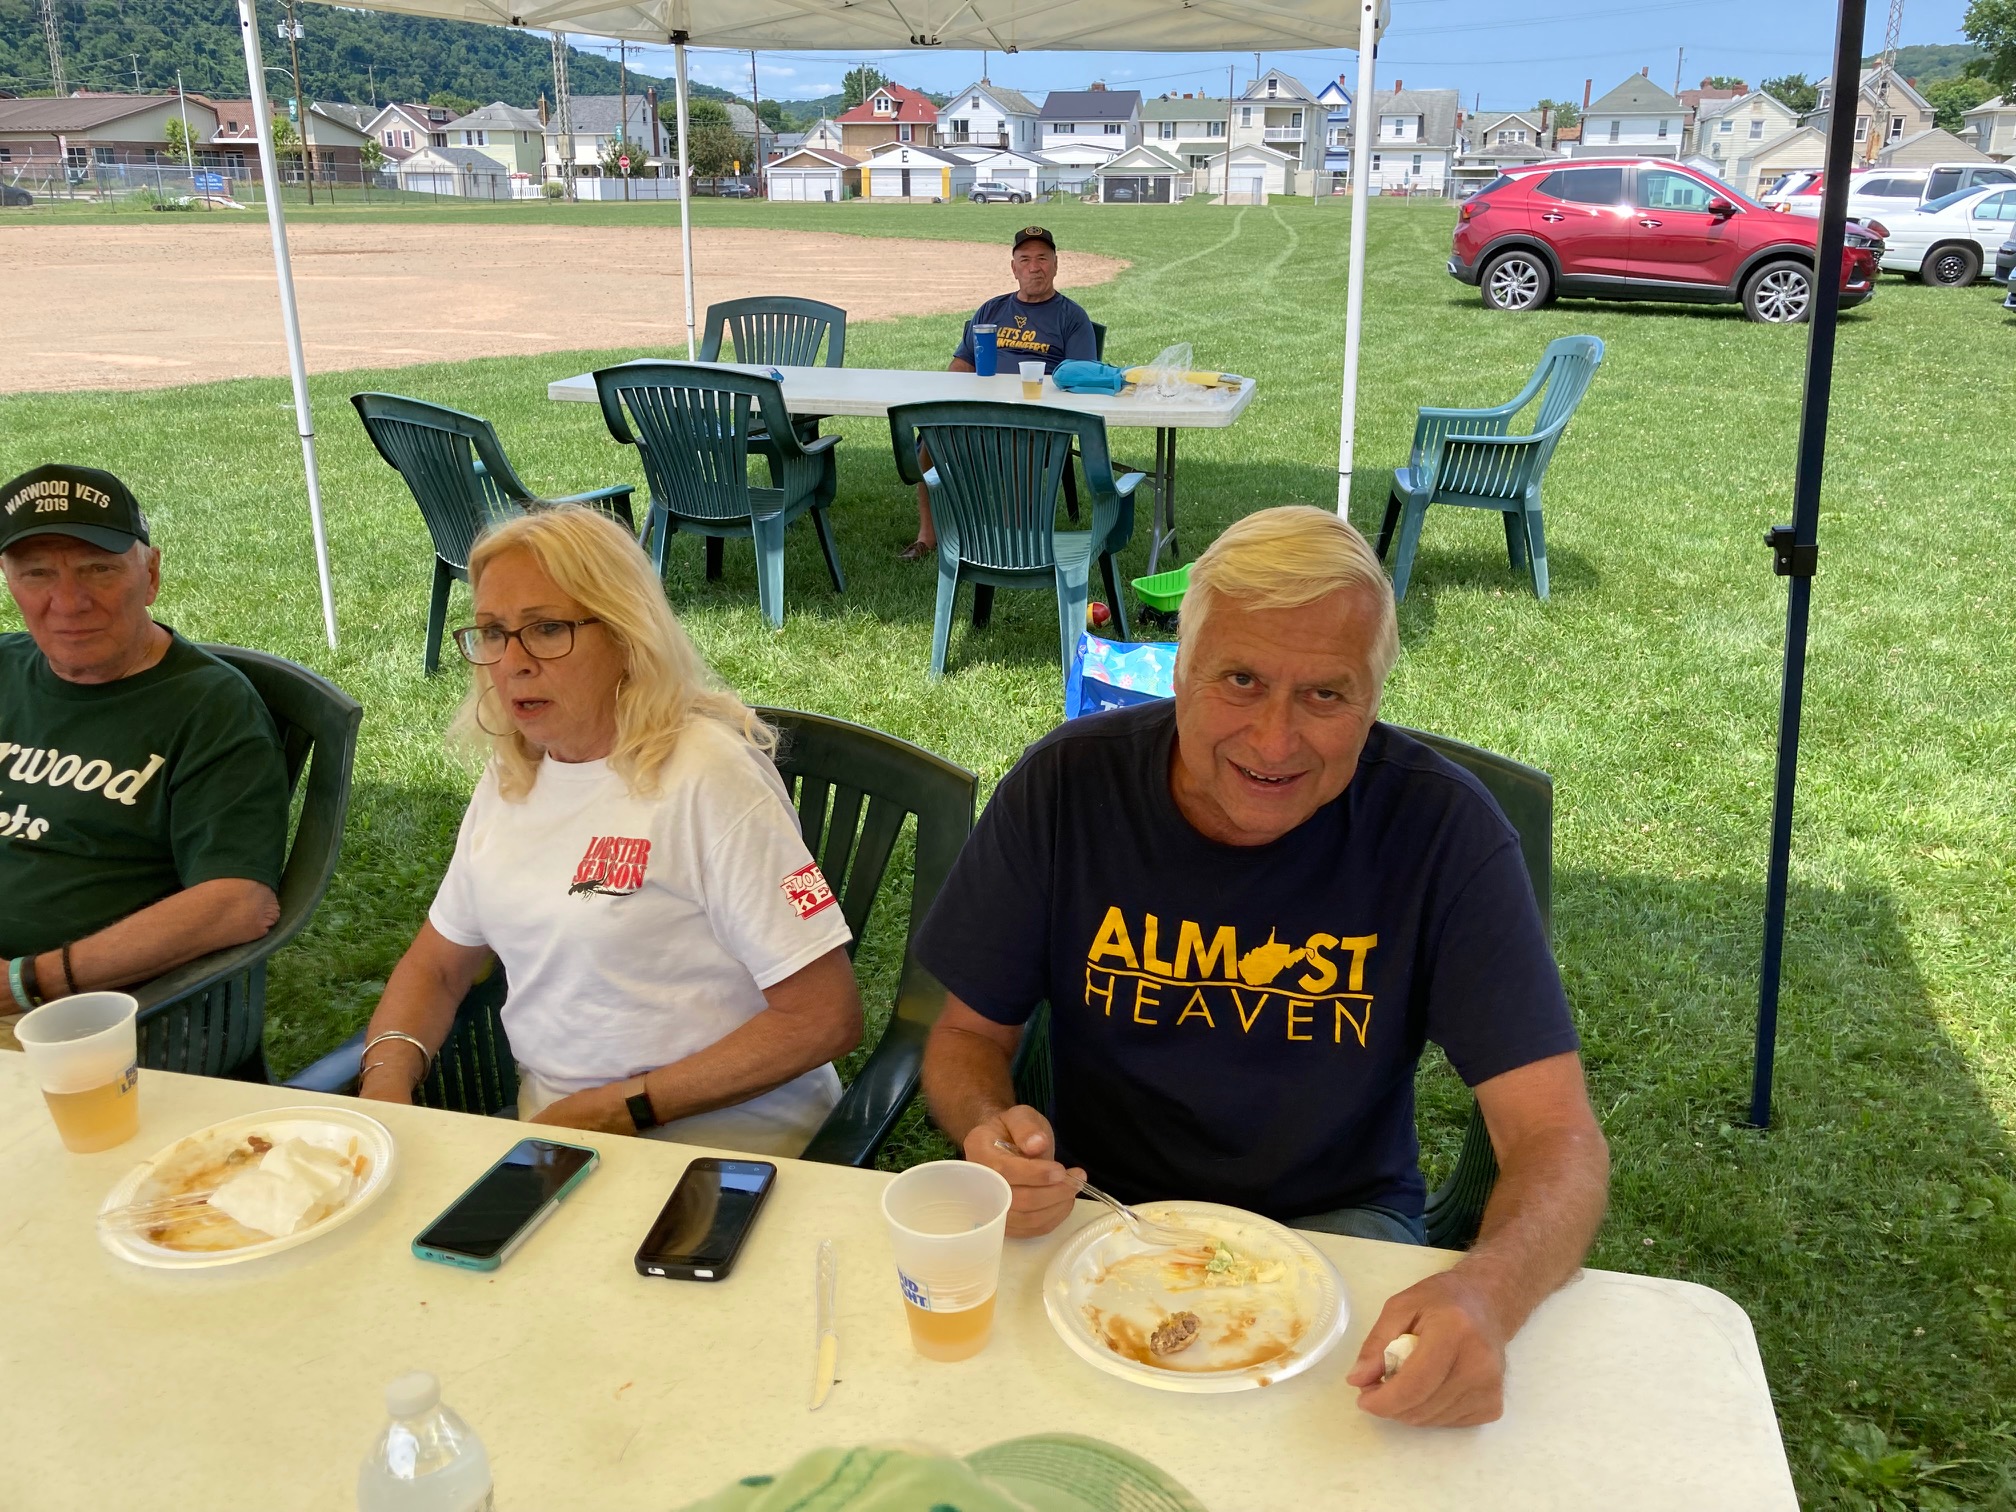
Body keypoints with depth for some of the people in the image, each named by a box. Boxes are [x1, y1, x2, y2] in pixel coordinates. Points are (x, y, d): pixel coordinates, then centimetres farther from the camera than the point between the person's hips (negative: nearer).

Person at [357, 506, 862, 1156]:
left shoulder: (708, 777, -16)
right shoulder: (511, 773, 9)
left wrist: (627, 1108, -15)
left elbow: (826, 1017, -16)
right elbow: (436, 964, 19)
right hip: (549, 1124, 7)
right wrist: (387, 1077, -2)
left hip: (719, 1139, -7)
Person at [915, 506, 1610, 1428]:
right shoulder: (1065, 788, -13)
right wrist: (989, 1129, -26)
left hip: (1336, 1222, 0)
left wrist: (1488, 1291, -41)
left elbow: (1557, 1139, -19)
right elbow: (970, 1033, -2)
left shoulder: (1439, 826, -17)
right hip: (1104, 1207, 1)